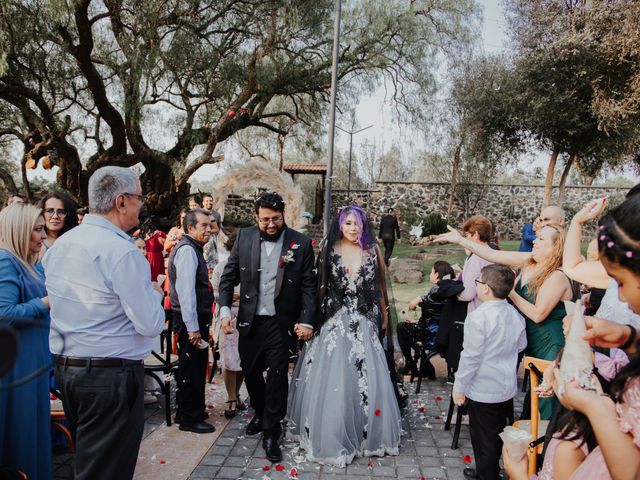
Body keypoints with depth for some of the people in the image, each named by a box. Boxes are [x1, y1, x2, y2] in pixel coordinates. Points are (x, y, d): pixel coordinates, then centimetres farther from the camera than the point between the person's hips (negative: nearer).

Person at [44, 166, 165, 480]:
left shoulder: (59, 245, 6)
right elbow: (150, 325, -18)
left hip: (64, 368, 8)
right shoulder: (123, 252, -19)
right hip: (112, 375, -8)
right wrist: (155, 293, 1)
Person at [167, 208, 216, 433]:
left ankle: (188, 411, 33)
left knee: (193, 367, 19)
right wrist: (193, 328, -22)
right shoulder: (187, 250, -17)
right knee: (191, 369, 1)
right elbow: (186, 291, -23)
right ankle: (189, 418, 13)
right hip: (191, 321, -10)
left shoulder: (192, 249, 15)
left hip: (195, 320, 10)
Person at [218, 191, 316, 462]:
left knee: (277, 376, 0)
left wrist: (307, 321, -13)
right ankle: (260, 413, 44)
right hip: (249, 321, 3)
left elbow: (308, 286, -6)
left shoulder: (301, 243, -7)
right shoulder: (244, 237, -1)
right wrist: (225, 310, -6)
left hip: (282, 323, -3)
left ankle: (271, 434, 18)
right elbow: (228, 277, 4)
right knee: (250, 372, 18)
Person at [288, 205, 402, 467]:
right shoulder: (329, 249, 0)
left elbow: (380, 287, 8)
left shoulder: (373, 251, 2)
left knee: (365, 379, 5)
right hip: (334, 322, -1)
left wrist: (384, 318, 10)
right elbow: (320, 285, 1)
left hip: (364, 324, 1)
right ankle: (332, 436, 21)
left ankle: (366, 433, 26)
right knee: (331, 380, 4)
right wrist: (314, 317, -3)